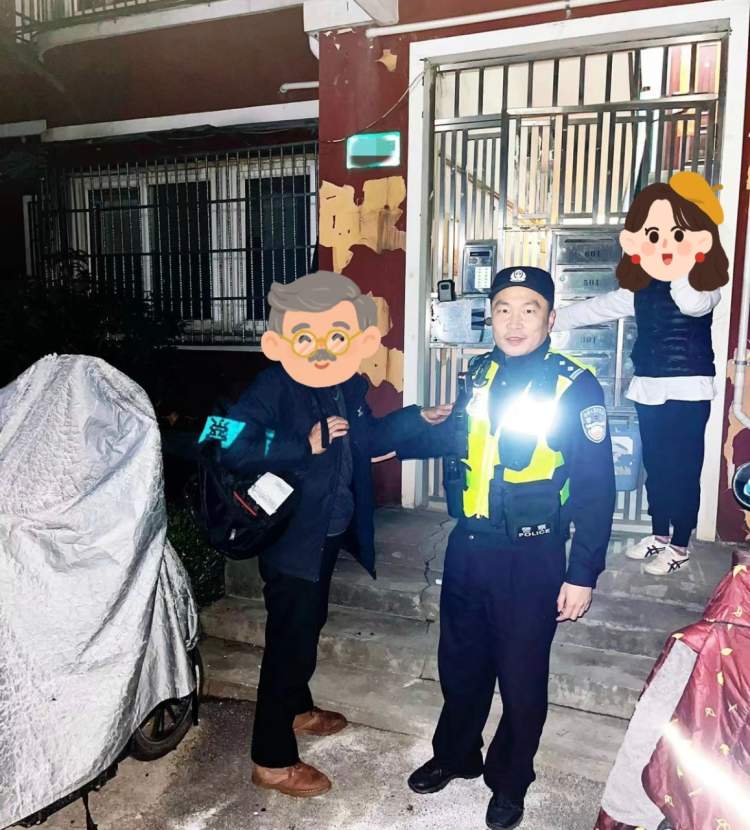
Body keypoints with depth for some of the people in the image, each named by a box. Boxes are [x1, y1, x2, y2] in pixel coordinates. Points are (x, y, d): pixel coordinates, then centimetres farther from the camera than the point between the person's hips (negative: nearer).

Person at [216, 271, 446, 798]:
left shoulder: (349, 387, 1)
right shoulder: (273, 387, -21)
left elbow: (368, 439, 18)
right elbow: (234, 448, -32)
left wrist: (418, 417, 11)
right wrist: (305, 446, -31)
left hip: (330, 531, 8)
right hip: (290, 535, -8)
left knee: (308, 625, 24)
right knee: (290, 639, 0)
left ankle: (298, 709, 48)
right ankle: (272, 761, 17)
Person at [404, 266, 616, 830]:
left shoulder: (576, 386, -13)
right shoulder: (480, 373, 2)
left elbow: (597, 488, -12)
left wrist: (583, 573, -12)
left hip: (531, 558, -4)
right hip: (467, 548, 5)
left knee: (522, 677, 13)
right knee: (460, 663, 20)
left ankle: (510, 782, 38)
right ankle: (455, 755, 45)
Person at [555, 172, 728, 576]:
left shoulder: (704, 288, -8)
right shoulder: (641, 290, 7)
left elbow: (692, 304, -32)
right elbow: (598, 308, 11)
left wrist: (680, 269, -34)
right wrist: (554, 319, 9)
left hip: (688, 391, -6)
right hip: (649, 390, 6)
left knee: (683, 468, 0)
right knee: (655, 465, 14)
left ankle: (679, 546, 14)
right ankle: (659, 535, 29)